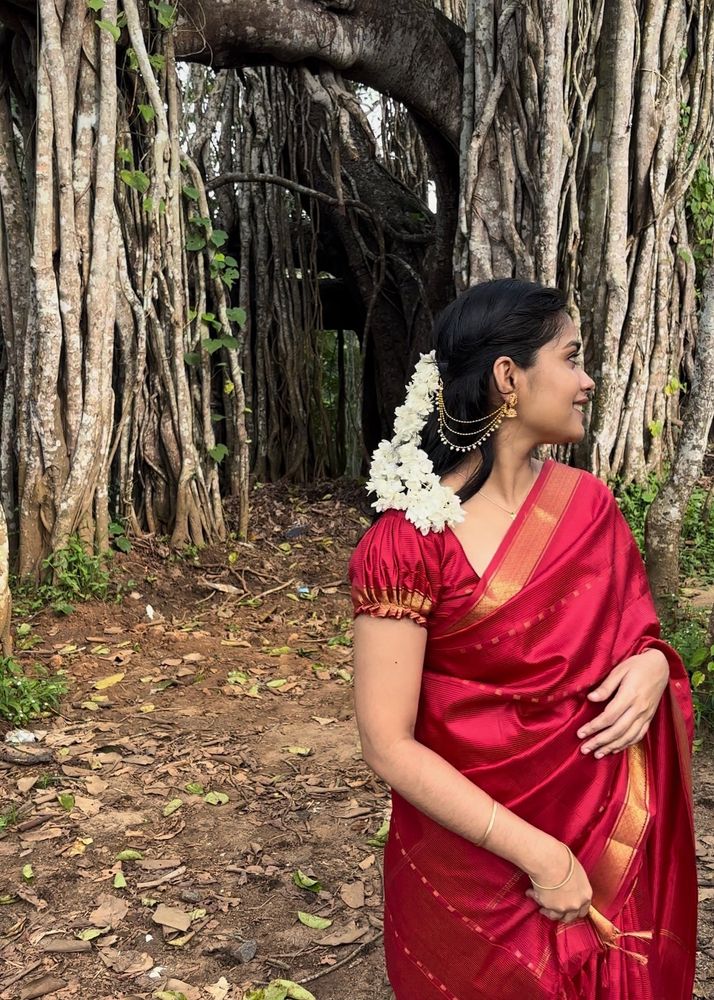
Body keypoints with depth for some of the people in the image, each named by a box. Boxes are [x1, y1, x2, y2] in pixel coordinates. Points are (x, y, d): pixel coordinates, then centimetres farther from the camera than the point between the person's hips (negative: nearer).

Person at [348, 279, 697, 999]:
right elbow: (387, 743, -19)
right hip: (472, 867, -5)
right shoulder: (409, 542, -21)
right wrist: (538, 855, -20)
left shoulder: (589, 506, -4)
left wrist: (653, 666, -13)